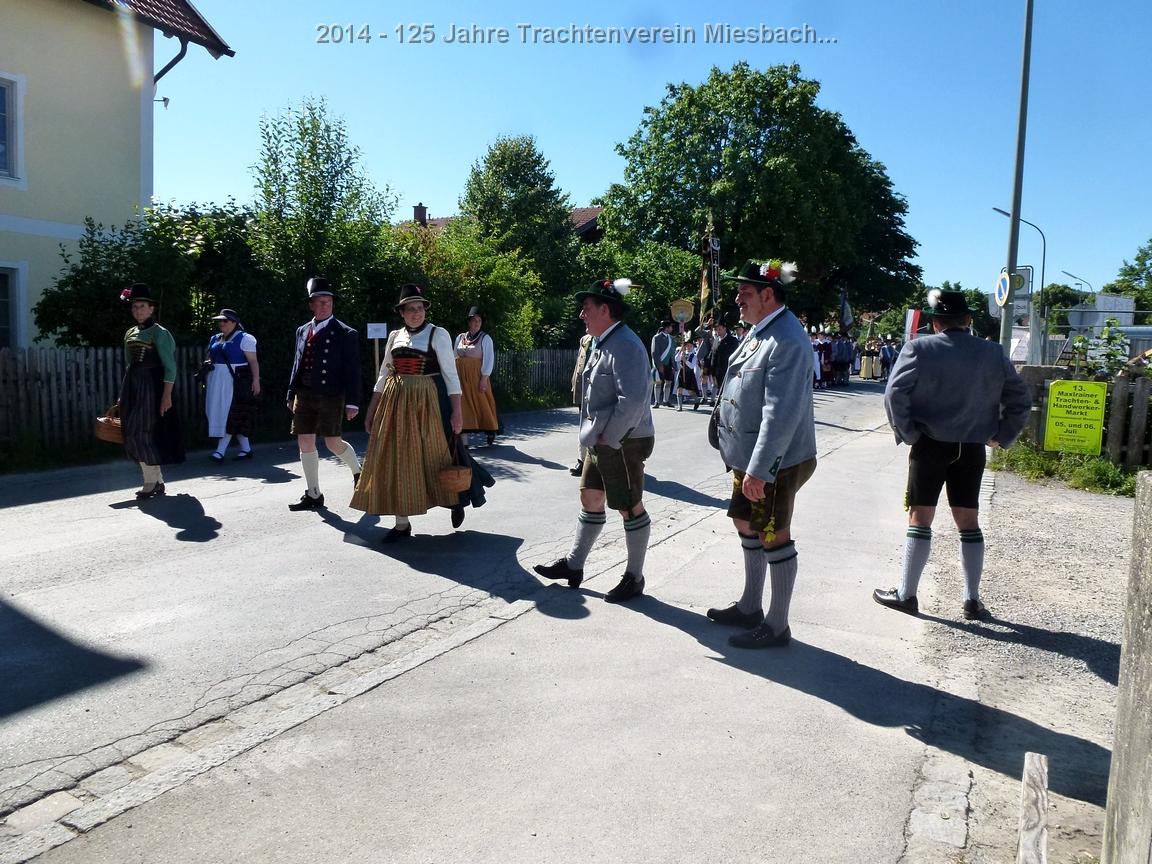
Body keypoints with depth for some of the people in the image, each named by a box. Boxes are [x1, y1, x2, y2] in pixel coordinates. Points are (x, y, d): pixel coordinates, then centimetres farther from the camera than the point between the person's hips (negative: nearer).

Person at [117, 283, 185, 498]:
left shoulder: (159, 333, -7)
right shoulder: (130, 333, 14)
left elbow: (170, 367, -12)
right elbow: (128, 365, 20)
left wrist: (167, 395, -19)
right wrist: (123, 395, 18)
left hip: (150, 386, -8)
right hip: (132, 387, 8)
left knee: (143, 432, -9)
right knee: (132, 434, 8)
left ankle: (151, 482, 2)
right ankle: (158, 481, 16)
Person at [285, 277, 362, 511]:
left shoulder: (345, 333, -3)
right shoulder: (303, 331, 12)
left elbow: (352, 370, -6)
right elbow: (297, 364, 17)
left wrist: (352, 402, -11)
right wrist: (292, 395, 14)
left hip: (331, 397, -5)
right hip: (304, 396, 5)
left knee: (333, 443, -4)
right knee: (305, 443, 5)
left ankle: (357, 471, 27)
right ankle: (313, 495, 15)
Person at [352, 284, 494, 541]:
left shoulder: (438, 334, -3)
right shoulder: (395, 336, 10)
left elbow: (451, 375, -6)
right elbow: (383, 376, 13)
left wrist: (457, 411, -12)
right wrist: (371, 411, 11)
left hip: (428, 403, -4)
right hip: (396, 404, 5)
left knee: (435, 455, 3)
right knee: (396, 461, 3)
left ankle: (456, 501, 31)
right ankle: (402, 523, 12)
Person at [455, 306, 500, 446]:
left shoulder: (485, 338, -1)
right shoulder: (460, 337, 10)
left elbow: (488, 359, -7)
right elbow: (455, 358, 13)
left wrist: (484, 378, -14)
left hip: (477, 377, -3)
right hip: (461, 376, 4)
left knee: (482, 403, 0)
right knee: (463, 404, 1)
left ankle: (490, 431, 16)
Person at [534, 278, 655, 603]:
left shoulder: (625, 345, -19)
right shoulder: (602, 343, 12)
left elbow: (633, 400, -27)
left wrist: (608, 438, -21)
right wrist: (595, 436, 13)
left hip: (623, 442, -10)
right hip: (602, 440, 10)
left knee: (629, 507, 2)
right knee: (590, 499, 17)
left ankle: (634, 577, 16)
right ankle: (574, 565, 29)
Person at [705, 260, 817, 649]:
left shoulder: (788, 341, -22)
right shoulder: (759, 331, 9)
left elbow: (782, 413, -27)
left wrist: (759, 469, -27)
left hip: (773, 462, -10)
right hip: (747, 456, 10)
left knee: (773, 537, 2)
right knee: (746, 525, 20)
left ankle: (777, 626, 18)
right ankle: (750, 607, 37)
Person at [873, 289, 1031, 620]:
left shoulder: (920, 349, -8)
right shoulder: (994, 354, 4)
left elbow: (895, 394, -17)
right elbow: (1020, 400, 7)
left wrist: (907, 433, -8)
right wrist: (1002, 436, 10)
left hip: (930, 446, -3)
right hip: (972, 449, 3)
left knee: (920, 520, 4)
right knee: (969, 523, 11)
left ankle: (906, 595, 11)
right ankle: (972, 600, 17)